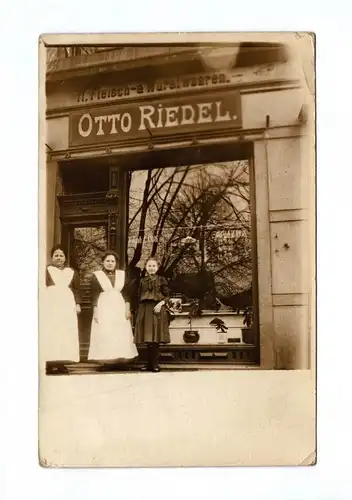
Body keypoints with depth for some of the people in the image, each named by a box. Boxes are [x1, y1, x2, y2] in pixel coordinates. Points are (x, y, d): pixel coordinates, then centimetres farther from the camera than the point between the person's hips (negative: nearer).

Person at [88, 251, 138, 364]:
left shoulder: (122, 275, 10)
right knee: (104, 336, -8)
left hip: (120, 308, 3)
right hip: (104, 309, -3)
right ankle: (106, 360, -6)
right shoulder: (96, 275, 2)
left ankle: (121, 358, 3)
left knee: (122, 336, -1)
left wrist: (128, 309, 1)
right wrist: (95, 312, -7)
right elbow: (94, 296, 0)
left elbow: (127, 294, 10)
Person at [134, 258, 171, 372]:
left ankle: (155, 364, 3)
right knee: (147, 338, 5)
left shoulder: (161, 280, 1)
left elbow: (167, 296, 0)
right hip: (145, 310, 3)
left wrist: (160, 303, -16)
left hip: (157, 310, -3)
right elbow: (139, 297, 13)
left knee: (156, 338, -4)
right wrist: (138, 311, 8)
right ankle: (149, 363, 12)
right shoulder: (142, 281, 11)